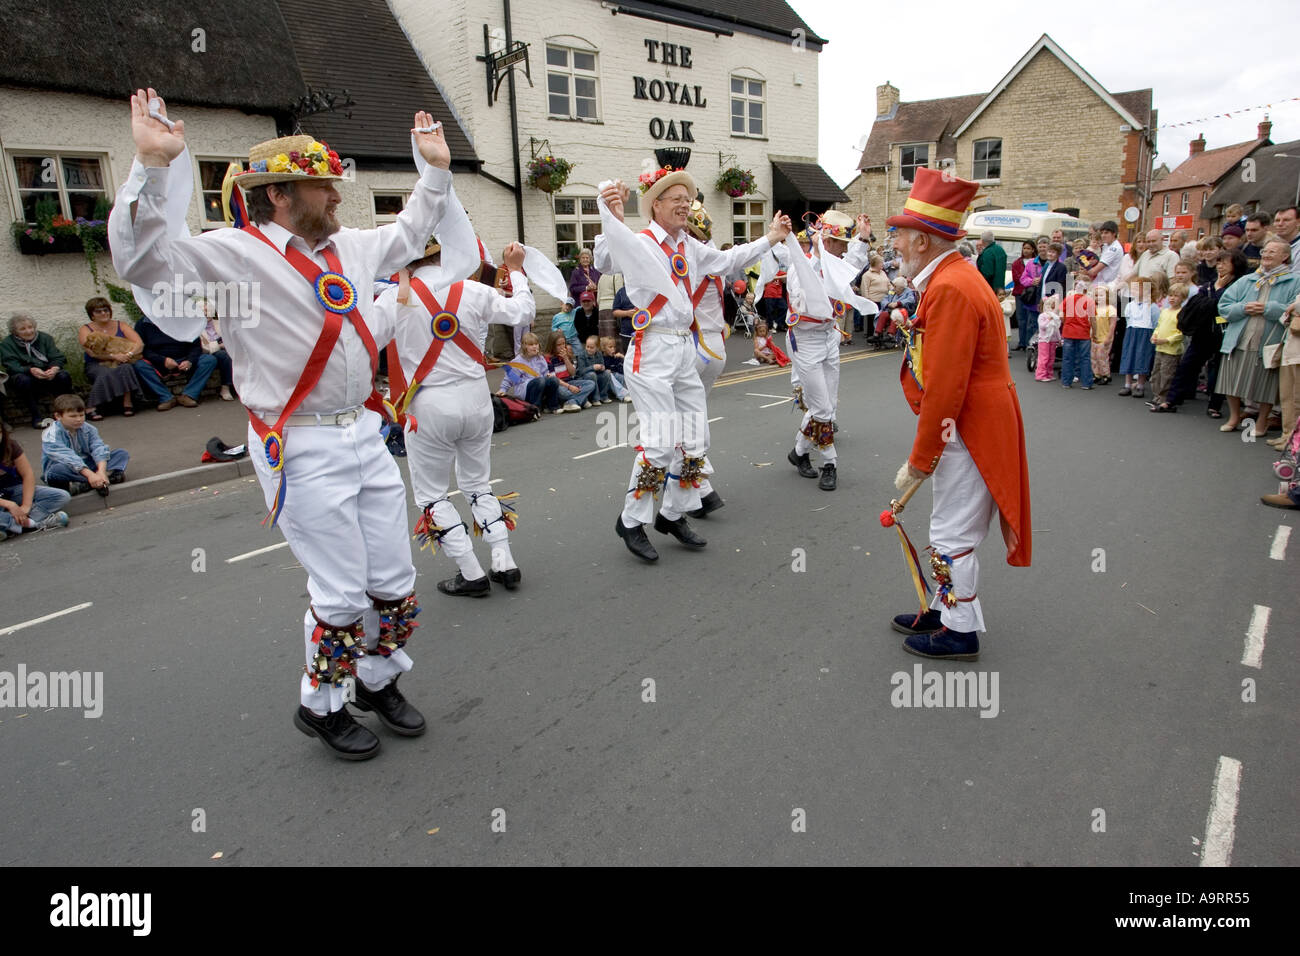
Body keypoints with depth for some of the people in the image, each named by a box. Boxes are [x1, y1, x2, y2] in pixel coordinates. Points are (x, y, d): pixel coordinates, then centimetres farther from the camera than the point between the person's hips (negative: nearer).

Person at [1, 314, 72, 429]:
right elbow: (12, 367, -12)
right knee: (24, 380, -37)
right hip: (25, 375, -2)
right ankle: (36, 417, -30)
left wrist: (55, 368, -25)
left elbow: (57, 357, 0)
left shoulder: (45, 338, 11)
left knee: (64, 376, -29)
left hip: (48, 375, 2)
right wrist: (31, 370, -34)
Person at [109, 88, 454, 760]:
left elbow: (408, 234, 32)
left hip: (365, 433, 7)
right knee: (341, 594, -1)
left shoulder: (350, 247, 14)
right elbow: (143, 262, -19)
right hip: (303, 450, -7)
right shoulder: (235, 253, -7)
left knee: (394, 582, 12)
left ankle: (378, 681, 35)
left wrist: (436, 170, 32)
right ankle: (320, 706, 23)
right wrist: (152, 164, -27)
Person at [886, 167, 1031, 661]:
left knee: (953, 533, 2)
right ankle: (946, 608, 35)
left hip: (968, 433, -10)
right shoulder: (951, 278, 11)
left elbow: (944, 390, -25)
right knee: (952, 528, 20)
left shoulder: (951, 290, -23)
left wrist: (919, 462, -18)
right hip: (967, 428, 10)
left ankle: (960, 633, 17)